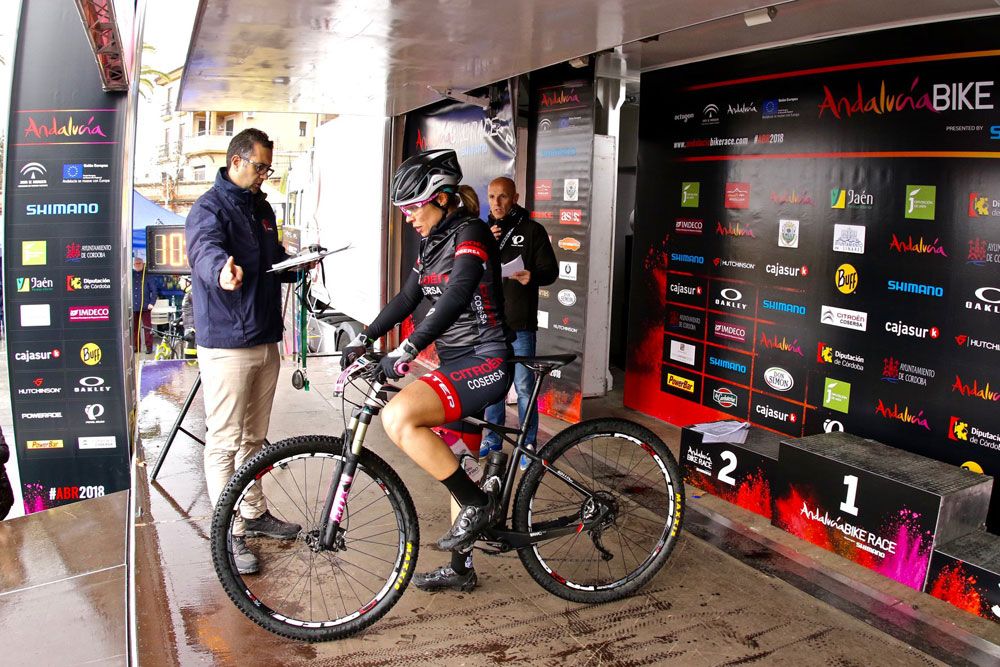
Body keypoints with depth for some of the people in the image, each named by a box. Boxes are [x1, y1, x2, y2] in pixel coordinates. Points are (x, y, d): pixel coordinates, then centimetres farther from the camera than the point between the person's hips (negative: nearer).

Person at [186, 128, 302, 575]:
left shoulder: (261, 208, 16)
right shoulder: (210, 208, -10)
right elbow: (205, 250, -31)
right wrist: (222, 270, -54)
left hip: (265, 341, 8)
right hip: (227, 345, -8)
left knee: (254, 437, 18)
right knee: (225, 442, -1)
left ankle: (255, 513, 32)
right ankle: (229, 533, 8)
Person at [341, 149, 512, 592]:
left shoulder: (470, 235, -14)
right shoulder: (433, 244, 15)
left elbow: (456, 299, -29)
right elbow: (407, 298, 22)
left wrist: (407, 350, -37)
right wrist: (363, 339, 14)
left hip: (484, 361, -10)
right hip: (455, 362, 10)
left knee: (398, 418, -28)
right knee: (451, 466, 15)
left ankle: (477, 503, -12)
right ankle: (461, 568, 31)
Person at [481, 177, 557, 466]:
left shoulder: (532, 230, 0)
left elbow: (551, 270, -2)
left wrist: (532, 276, -24)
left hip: (520, 325, -4)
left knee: (524, 387, -1)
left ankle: (528, 444, 12)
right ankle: (493, 439, 27)